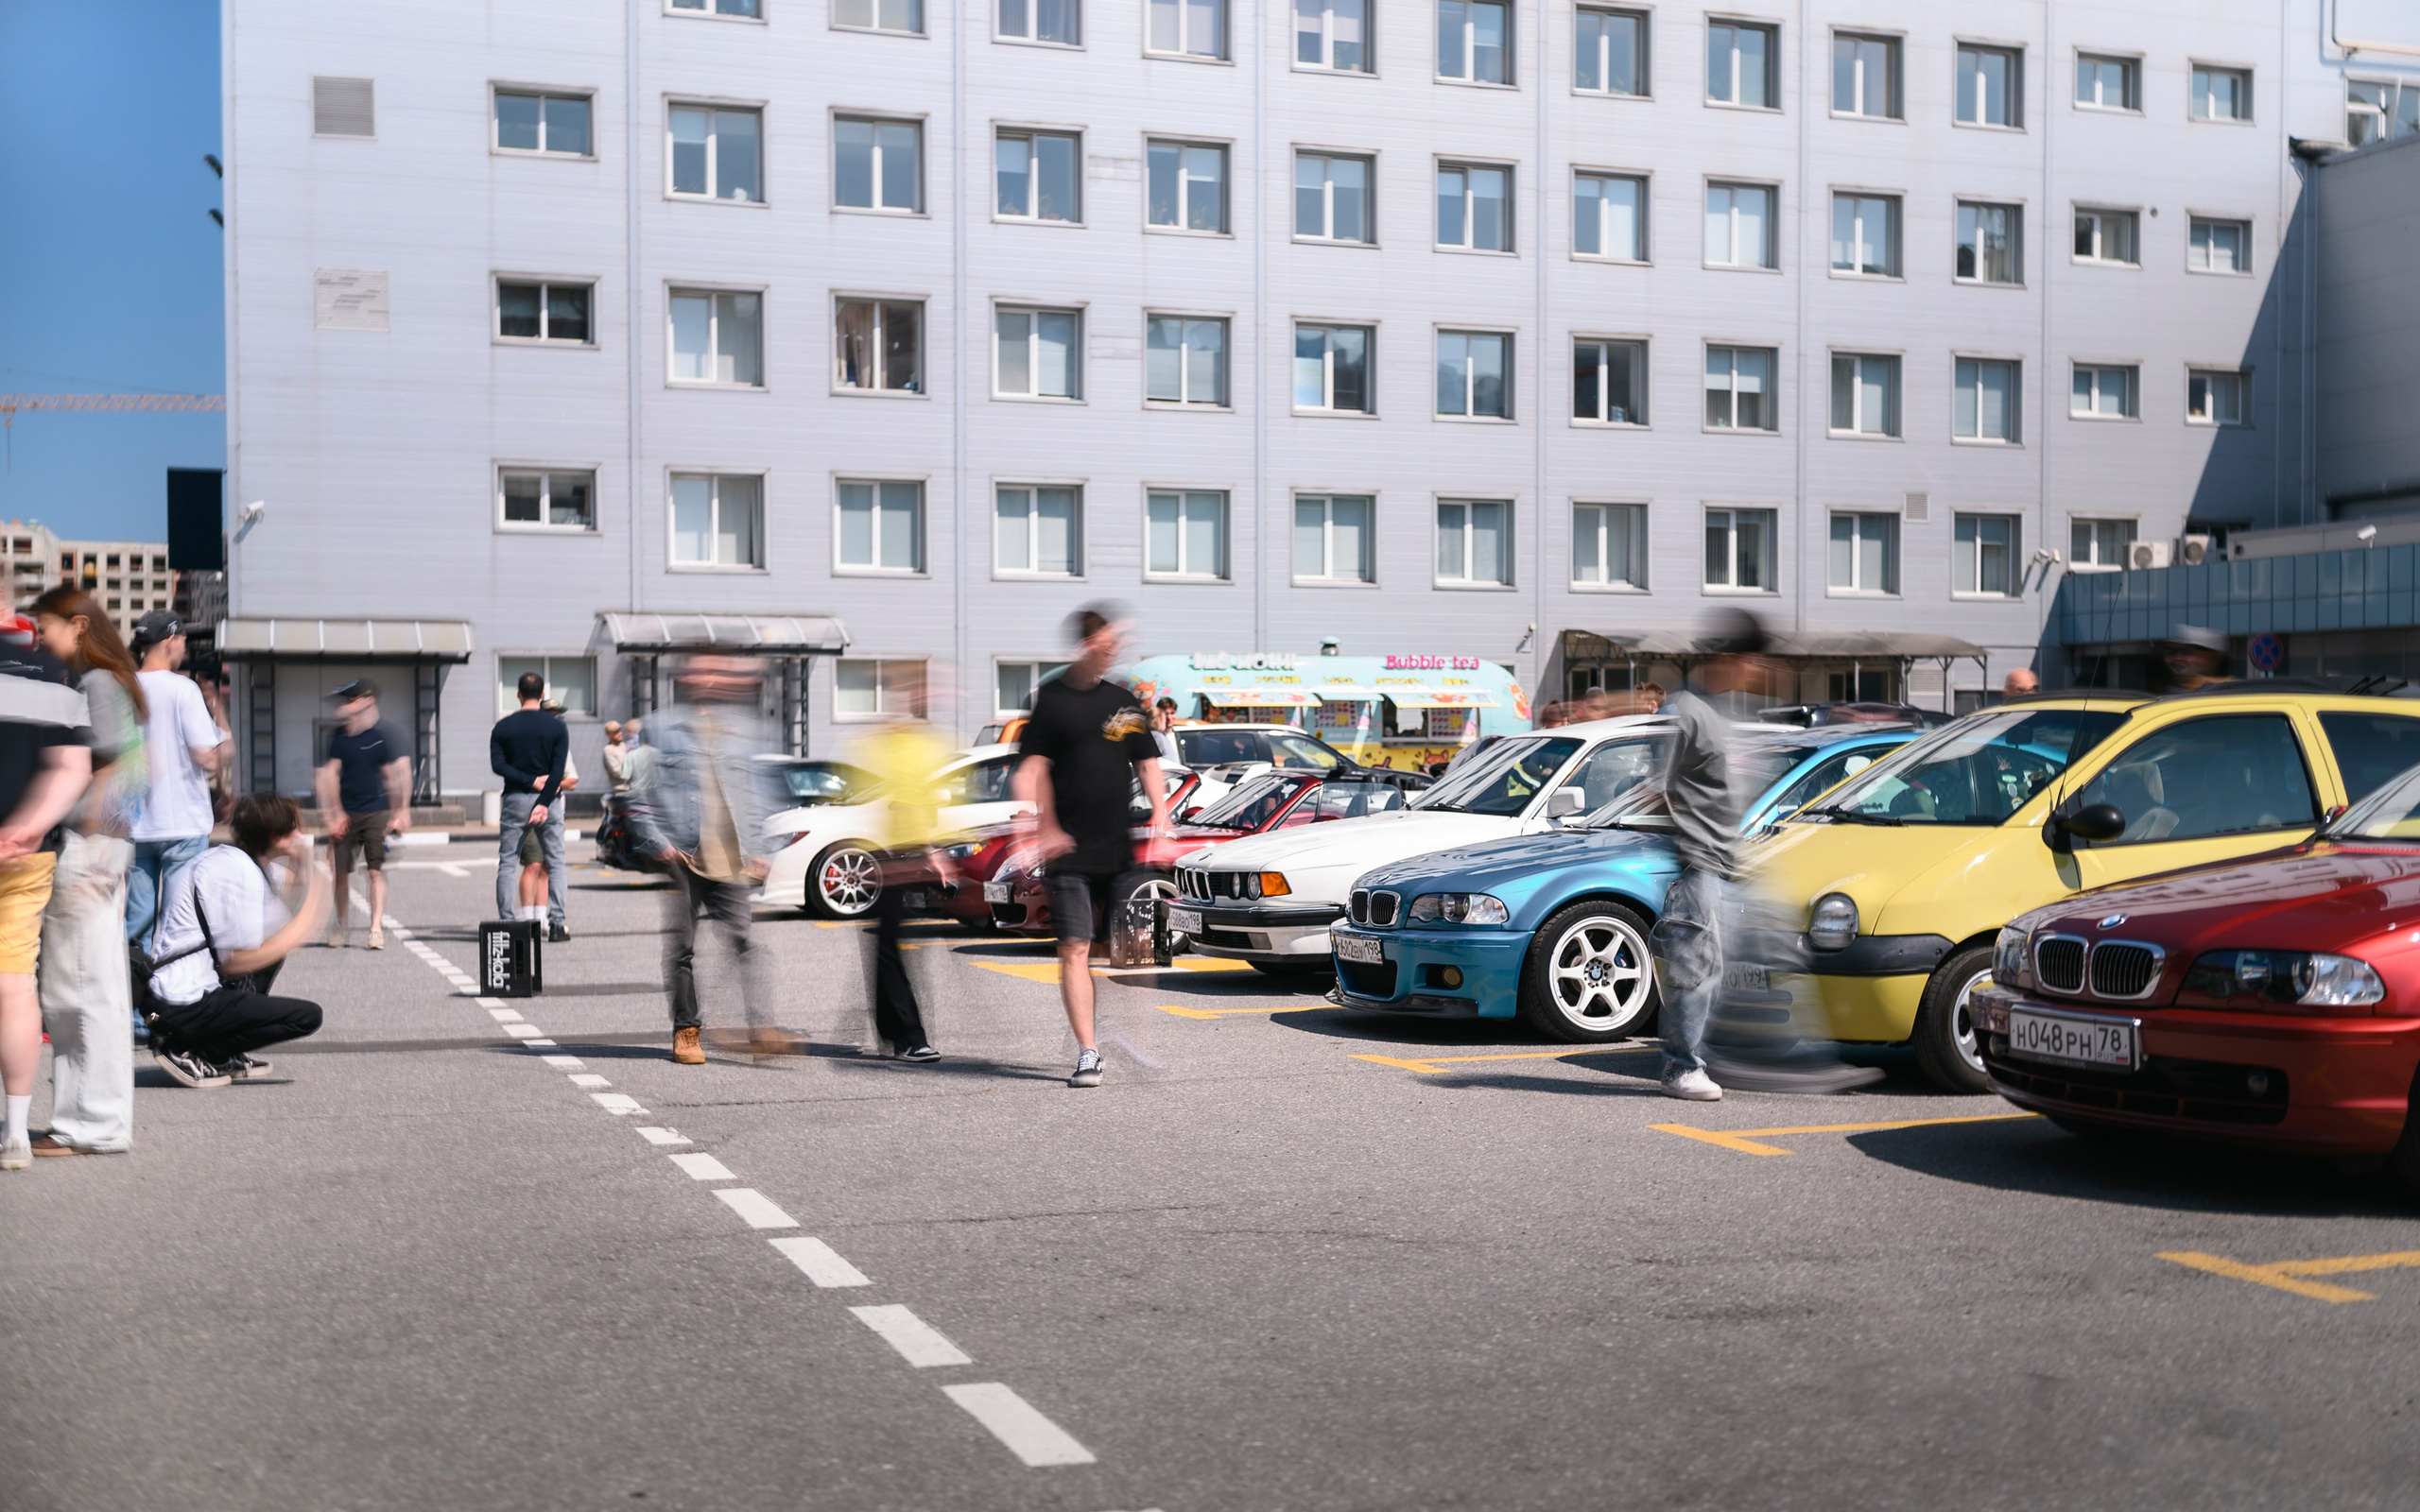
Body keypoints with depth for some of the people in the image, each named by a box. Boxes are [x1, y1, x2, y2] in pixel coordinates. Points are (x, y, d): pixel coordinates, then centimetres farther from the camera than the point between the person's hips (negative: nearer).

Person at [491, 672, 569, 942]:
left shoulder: (502, 727, 3)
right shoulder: (557, 727, 0)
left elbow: (497, 765, -8)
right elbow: (557, 770, -10)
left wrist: (529, 781, -10)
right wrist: (544, 803, -13)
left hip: (515, 799, 1)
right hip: (548, 798, -1)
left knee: (507, 863, 6)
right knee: (555, 863, 5)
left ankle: (506, 922, 0)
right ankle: (556, 924, -2)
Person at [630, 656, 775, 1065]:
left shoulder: (743, 736, 13)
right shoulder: (667, 734, 3)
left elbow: (753, 798, 19)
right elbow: (640, 798, 3)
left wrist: (755, 851, 12)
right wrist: (658, 843, -6)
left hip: (731, 859, 2)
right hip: (682, 858, -2)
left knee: (743, 943, -7)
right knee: (682, 947, 4)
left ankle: (759, 1025, -12)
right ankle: (686, 1030, 14)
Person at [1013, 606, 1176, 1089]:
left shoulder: (1125, 702, 12)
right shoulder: (1051, 698, -1)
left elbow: (1149, 767, 13)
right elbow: (1033, 768, -5)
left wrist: (1161, 832, 3)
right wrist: (1045, 829, -16)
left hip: (1120, 849, 4)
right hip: (1071, 850, -4)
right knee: (1075, 950, -8)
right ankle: (1087, 1053, -7)